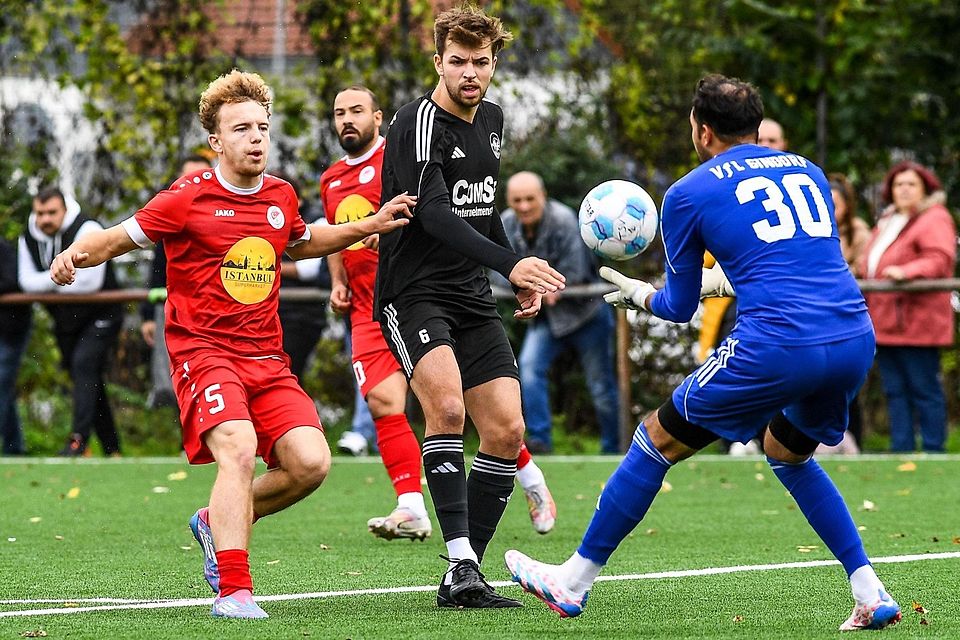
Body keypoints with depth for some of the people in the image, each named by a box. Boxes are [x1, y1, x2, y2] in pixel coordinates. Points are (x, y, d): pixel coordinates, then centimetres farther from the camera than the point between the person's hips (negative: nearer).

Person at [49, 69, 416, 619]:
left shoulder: (281, 197, 11)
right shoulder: (189, 199, -6)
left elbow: (300, 243, 33)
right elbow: (119, 238, 0)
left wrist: (371, 225, 25)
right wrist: (76, 254, -21)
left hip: (266, 357, 6)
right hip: (203, 349, -6)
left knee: (310, 463, -10)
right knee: (239, 448, -29)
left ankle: (220, 522, 18)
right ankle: (233, 590, -28)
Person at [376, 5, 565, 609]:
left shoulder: (491, 118, 11)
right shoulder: (418, 123, -15)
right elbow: (435, 214, -27)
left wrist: (519, 280, 24)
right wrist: (511, 263, -38)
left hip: (473, 298, 8)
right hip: (414, 293, -8)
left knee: (507, 431, -1)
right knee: (447, 405, -30)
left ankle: (465, 576, 6)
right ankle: (461, 564, -29)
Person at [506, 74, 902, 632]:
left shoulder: (689, 194, 8)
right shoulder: (807, 171, 22)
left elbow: (680, 306, 17)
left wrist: (640, 295, 38)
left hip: (777, 347, -5)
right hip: (857, 341, 6)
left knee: (657, 440, 13)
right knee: (788, 453, 31)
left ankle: (574, 582, 20)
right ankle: (872, 595, 21)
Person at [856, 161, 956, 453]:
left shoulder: (934, 220, -3)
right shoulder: (886, 221, 23)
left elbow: (939, 260, -18)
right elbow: (870, 266, 31)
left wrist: (906, 272, -31)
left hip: (916, 323, -8)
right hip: (885, 324, 8)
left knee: (924, 390, -6)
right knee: (895, 392, 7)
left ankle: (933, 452, -3)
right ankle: (901, 451, 8)